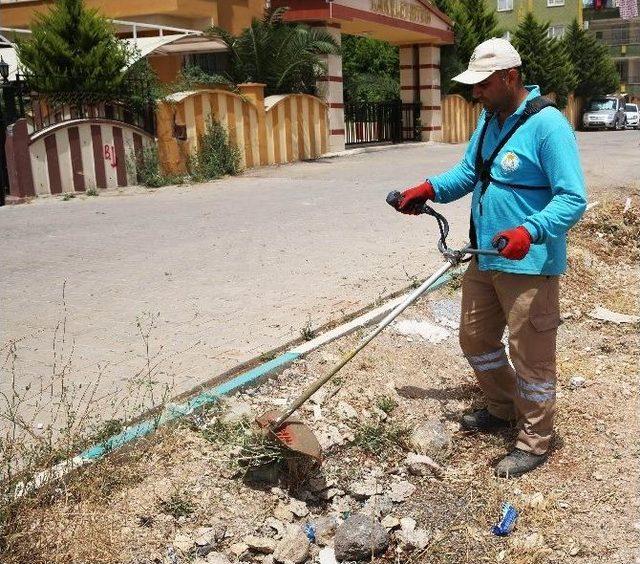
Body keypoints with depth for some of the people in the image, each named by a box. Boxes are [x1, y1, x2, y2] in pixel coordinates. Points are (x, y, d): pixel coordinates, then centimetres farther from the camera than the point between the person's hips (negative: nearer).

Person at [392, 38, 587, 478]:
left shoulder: (547, 125, -18)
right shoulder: (489, 120, 9)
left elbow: (573, 199, -22)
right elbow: (467, 174, 21)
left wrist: (530, 231, -36)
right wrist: (430, 188, 5)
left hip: (529, 265, -9)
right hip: (485, 259, 9)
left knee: (530, 357, 3)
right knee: (475, 339, 20)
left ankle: (535, 442, 22)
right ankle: (503, 409, 43)